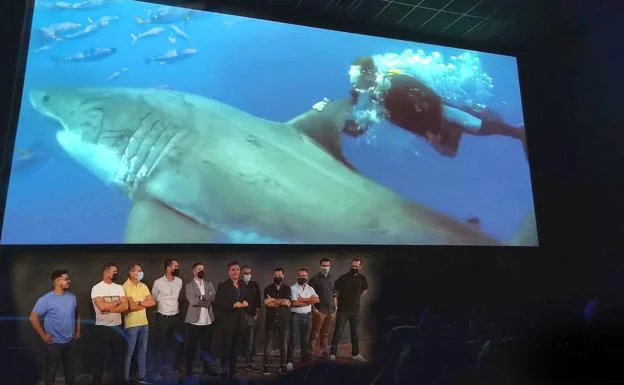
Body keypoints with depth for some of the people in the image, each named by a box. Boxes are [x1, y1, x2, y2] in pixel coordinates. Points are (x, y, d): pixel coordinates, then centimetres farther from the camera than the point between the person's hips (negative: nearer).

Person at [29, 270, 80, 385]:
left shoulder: (72, 296, 3)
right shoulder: (46, 299, -15)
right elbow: (33, 317, -15)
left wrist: (78, 330, 12)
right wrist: (43, 335, -15)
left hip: (71, 342, 5)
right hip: (54, 343, -5)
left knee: (70, 370, 16)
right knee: (51, 371, 9)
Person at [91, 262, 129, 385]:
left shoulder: (119, 288, 4)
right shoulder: (97, 288, -10)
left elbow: (125, 307, -6)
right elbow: (102, 307, -23)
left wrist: (108, 308, -17)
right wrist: (117, 302, -9)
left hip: (117, 327, 4)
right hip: (102, 328, -4)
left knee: (119, 356, 13)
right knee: (101, 358, 9)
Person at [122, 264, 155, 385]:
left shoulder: (143, 286, 8)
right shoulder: (125, 287, -13)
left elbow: (153, 302, 3)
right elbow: (131, 307, -19)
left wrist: (139, 302, -11)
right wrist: (145, 304, -7)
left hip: (144, 323, 6)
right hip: (132, 324, -6)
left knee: (143, 350, 13)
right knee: (129, 352, 5)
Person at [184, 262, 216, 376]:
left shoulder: (209, 284, 10)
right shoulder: (189, 285, -2)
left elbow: (214, 297, -4)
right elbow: (193, 301, -15)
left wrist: (201, 296, -13)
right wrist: (207, 302, -9)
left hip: (208, 321, 4)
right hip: (194, 321, -4)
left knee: (206, 346, 13)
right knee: (191, 347, 4)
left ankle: (206, 369, 26)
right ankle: (189, 370, 18)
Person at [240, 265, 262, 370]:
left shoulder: (255, 285, 12)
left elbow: (258, 301, 11)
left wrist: (257, 313, 4)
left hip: (252, 316, 2)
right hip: (240, 315, -2)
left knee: (251, 340, -1)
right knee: (241, 339, -1)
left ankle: (249, 361, 4)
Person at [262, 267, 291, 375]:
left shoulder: (287, 289, 6)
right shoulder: (268, 289, 5)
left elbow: (287, 303, -9)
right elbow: (267, 303, -10)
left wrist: (273, 300, -6)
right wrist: (281, 302, -11)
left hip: (283, 320, 0)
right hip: (270, 320, 0)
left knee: (283, 344, 7)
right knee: (267, 343, 0)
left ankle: (283, 365, 16)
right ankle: (265, 365, 9)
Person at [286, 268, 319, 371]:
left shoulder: (310, 289, 9)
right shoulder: (293, 288, -3)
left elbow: (317, 300, -7)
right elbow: (294, 303, -15)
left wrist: (302, 299, -13)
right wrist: (309, 301, -9)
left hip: (307, 316, 4)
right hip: (296, 315, -4)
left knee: (305, 339, 11)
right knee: (294, 339, -5)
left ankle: (305, 361, 21)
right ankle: (289, 361, 5)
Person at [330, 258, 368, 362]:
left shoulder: (362, 279, -2)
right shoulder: (343, 278, -12)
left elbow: (364, 290, 18)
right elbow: (336, 291, 0)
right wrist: (340, 300, 4)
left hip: (355, 310, 3)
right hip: (343, 310, -3)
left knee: (355, 333, 12)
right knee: (338, 332, -1)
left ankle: (355, 354, 25)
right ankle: (332, 353, 6)